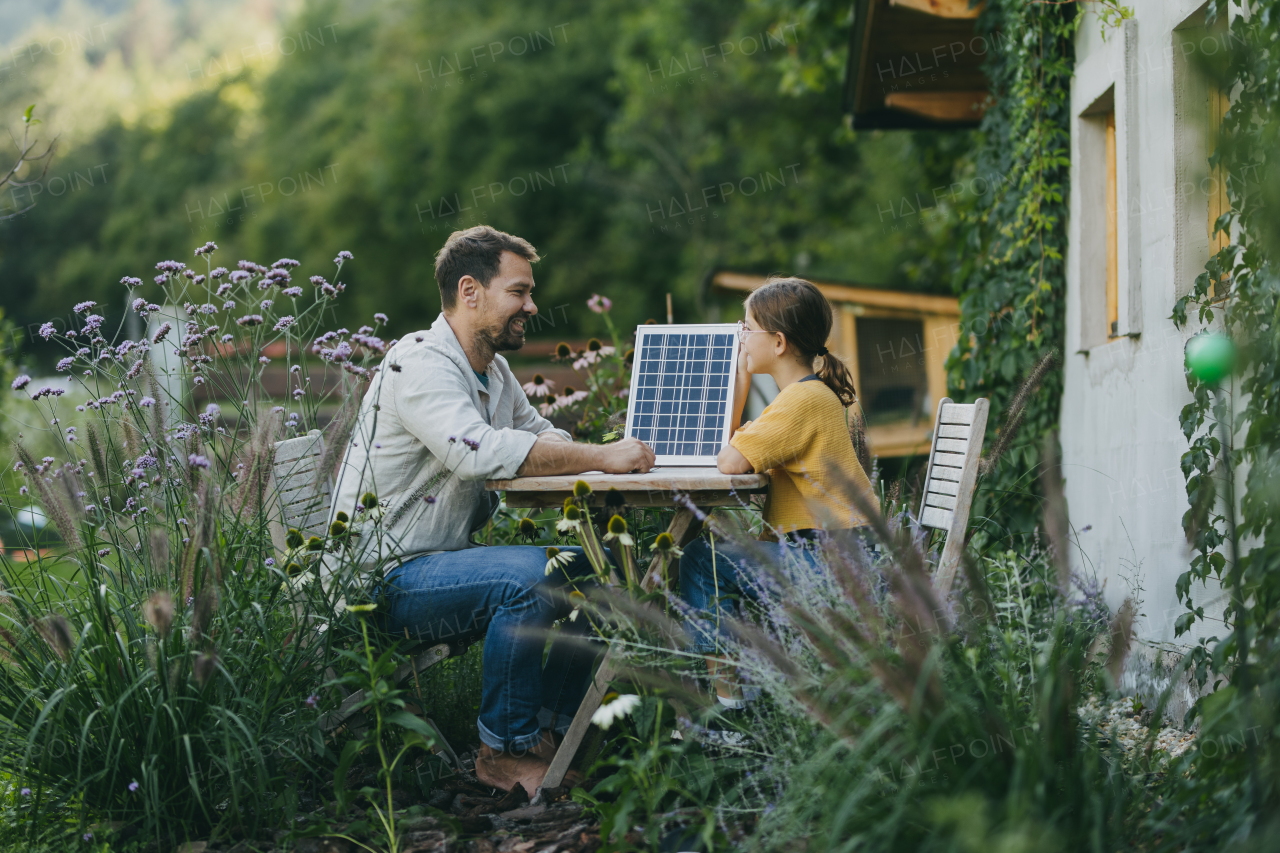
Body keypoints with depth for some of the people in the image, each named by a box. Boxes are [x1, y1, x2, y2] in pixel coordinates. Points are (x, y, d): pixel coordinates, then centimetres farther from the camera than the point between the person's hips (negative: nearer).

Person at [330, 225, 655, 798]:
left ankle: (552, 728, 8)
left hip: (447, 562, 10)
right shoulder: (421, 364, -17)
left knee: (588, 566, 2)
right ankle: (505, 750, -15)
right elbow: (481, 451, -32)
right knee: (533, 574, -28)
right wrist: (601, 458, -28)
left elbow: (540, 437, 19)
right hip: (385, 579, -10)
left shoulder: (494, 371, 14)